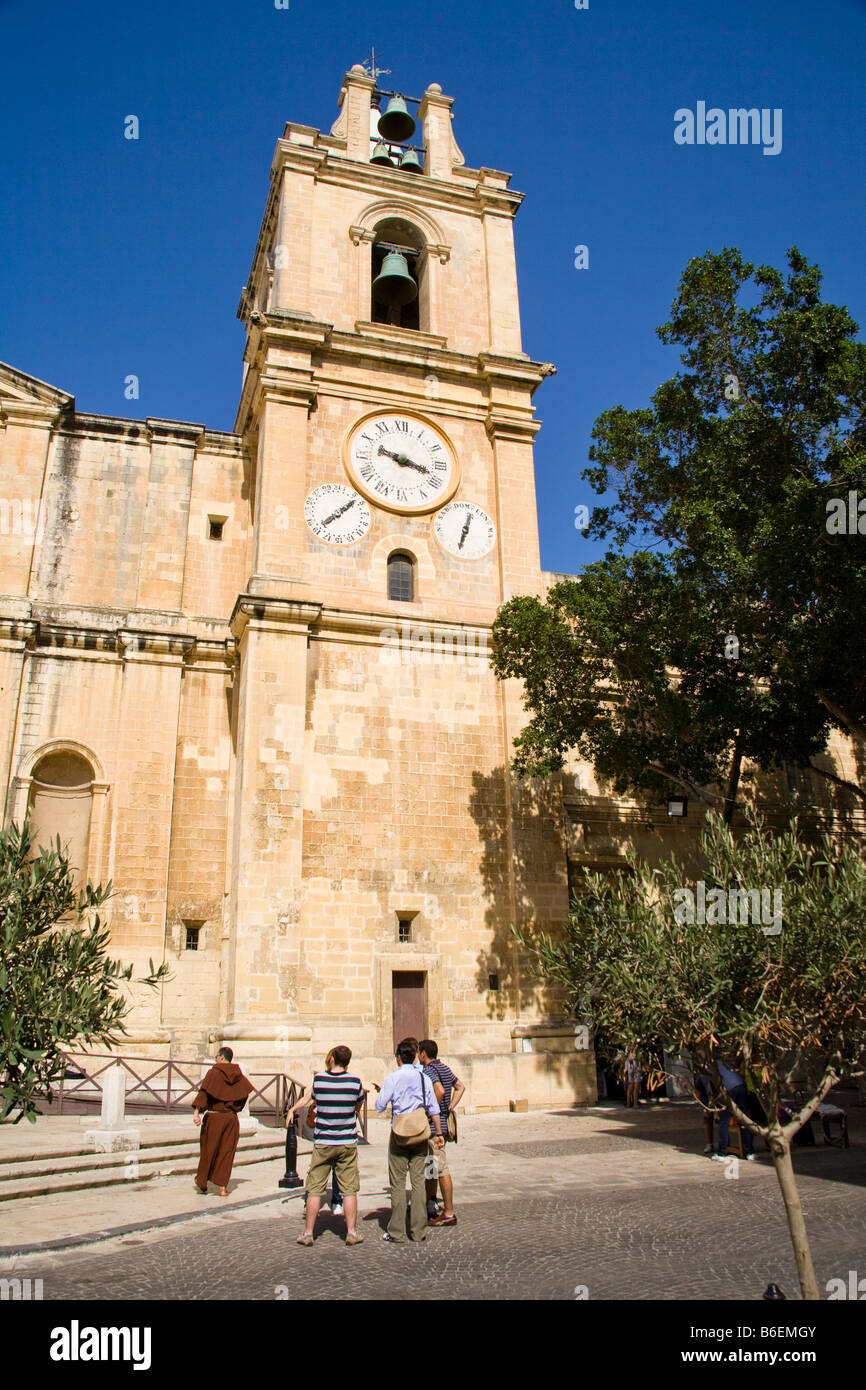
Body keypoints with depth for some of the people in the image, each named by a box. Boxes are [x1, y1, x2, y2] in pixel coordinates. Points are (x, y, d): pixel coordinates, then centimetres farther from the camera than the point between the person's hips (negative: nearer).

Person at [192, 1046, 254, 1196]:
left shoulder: (214, 1073, -9)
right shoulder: (238, 1075, 6)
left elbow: (204, 1091, -21)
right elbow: (245, 1092, 10)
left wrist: (196, 1111, -28)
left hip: (214, 1117, -3)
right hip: (231, 1118, 3)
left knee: (208, 1151, 11)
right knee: (227, 1152, 7)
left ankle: (202, 1184, 23)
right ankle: (223, 1187, 2)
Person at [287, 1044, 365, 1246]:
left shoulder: (319, 1079, -6)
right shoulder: (355, 1081, -7)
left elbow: (308, 1097, 12)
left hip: (322, 1143, 0)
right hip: (348, 1142, 0)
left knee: (314, 1189, 8)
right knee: (349, 1190, 8)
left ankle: (308, 1233, 13)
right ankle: (352, 1233, 10)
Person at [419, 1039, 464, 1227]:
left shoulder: (428, 1071, -16)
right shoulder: (444, 1068, 12)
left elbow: (440, 1091, -33)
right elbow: (460, 1087, 22)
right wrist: (449, 1109, 16)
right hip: (444, 1123, 10)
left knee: (441, 1169, -4)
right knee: (430, 1167, 18)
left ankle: (449, 1214, 1)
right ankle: (430, 1207, 27)